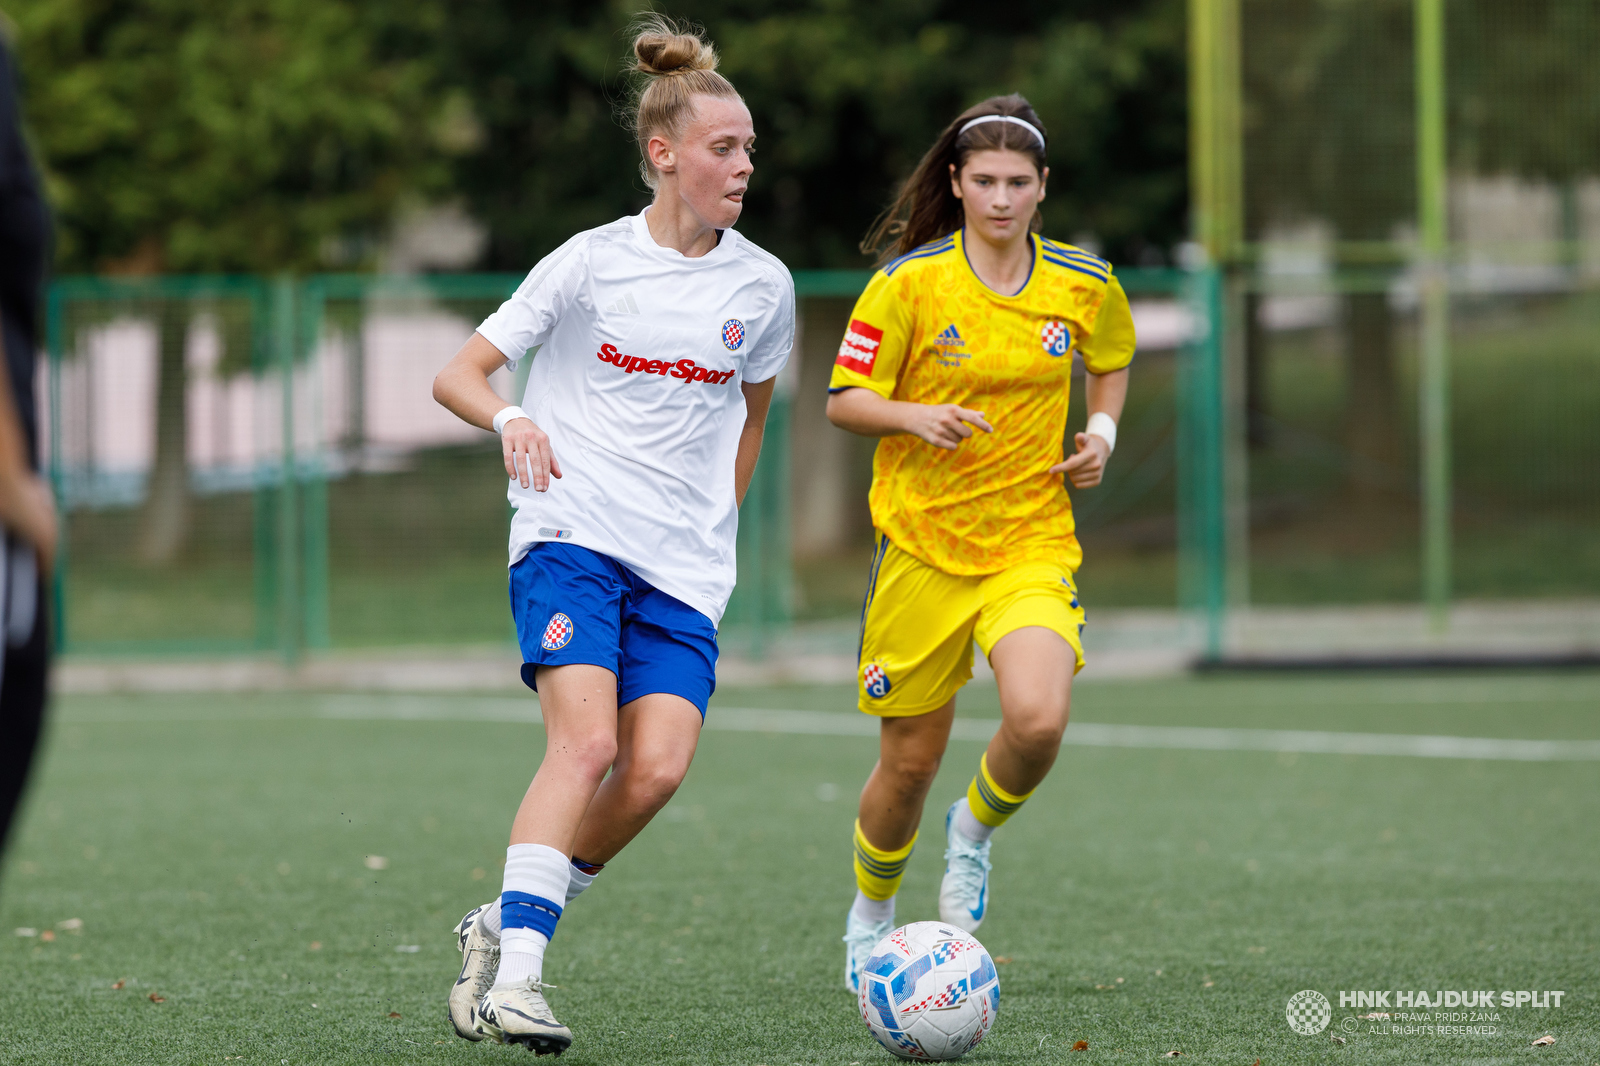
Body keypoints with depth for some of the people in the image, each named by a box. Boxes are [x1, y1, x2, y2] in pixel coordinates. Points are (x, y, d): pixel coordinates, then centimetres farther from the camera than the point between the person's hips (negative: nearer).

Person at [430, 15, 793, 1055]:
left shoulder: (762, 286, 8)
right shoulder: (591, 263, 0)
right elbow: (458, 374, 2)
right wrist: (510, 419, -19)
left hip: (684, 572, 3)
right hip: (571, 536, -3)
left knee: (658, 768, -14)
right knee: (588, 741, -23)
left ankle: (505, 925, 5)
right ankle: (514, 972, -22)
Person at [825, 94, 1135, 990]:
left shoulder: (1085, 285, 0)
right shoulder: (909, 283, -8)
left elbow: (1112, 358, 22)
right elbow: (846, 401, -4)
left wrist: (1104, 430, 4)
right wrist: (917, 418, -24)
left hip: (1033, 541, 1)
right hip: (923, 544, -1)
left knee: (1040, 720, -25)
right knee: (911, 759, 6)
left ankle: (976, 831, 9)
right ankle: (872, 917, 35)